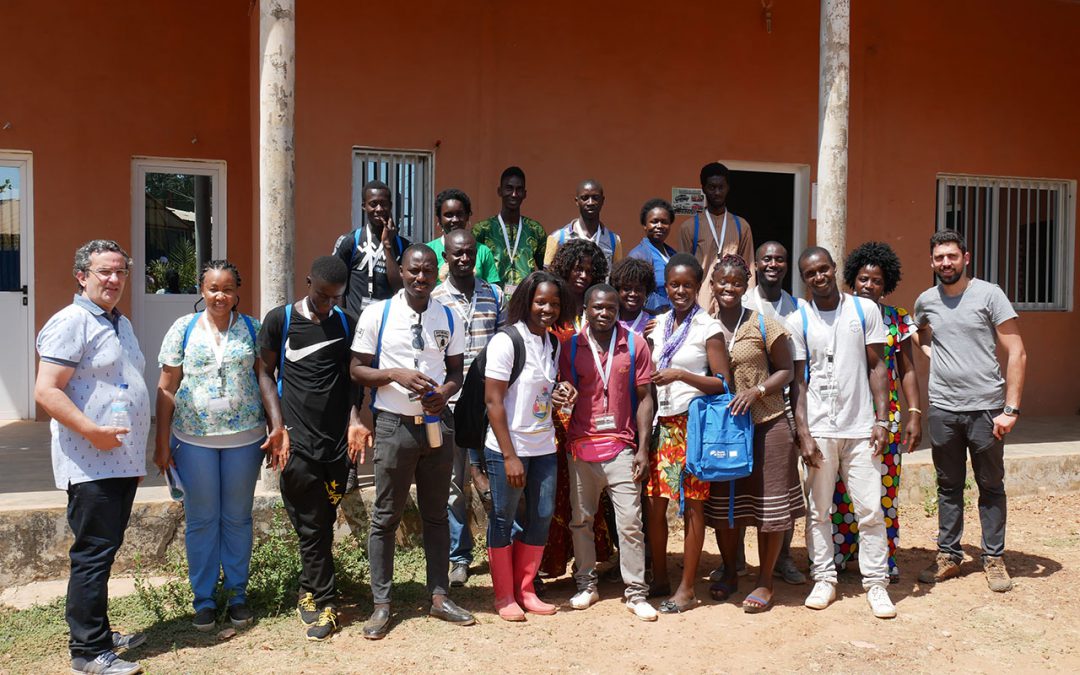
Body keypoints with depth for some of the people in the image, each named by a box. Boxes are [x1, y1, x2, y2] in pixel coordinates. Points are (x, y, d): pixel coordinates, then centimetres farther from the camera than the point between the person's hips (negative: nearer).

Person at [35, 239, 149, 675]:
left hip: (122, 461, 9)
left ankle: (98, 633, 26)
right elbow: (46, 392, -18)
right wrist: (92, 431, -25)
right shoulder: (71, 322, -11)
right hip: (90, 465, -9)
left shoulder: (121, 323, 17)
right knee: (93, 554, -4)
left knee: (104, 552, 16)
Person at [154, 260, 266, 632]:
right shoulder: (184, 329, 1)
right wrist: (162, 442, -1)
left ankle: (238, 594, 24)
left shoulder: (252, 328, 3)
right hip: (194, 438, 0)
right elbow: (167, 388, 2)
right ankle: (204, 599, 21)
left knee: (237, 518, 10)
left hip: (244, 437, 0)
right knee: (201, 520, 8)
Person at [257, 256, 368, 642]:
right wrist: (278, 425, -7)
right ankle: (325, 602, 12)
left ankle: (310, 594, 27)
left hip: (338, 439, 3)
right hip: (297, 440, -3)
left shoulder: (347, 324, 10)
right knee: (312, 525, -1)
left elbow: (350, 377, 13)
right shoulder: (279, 320, 1)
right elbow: (266, 373, 3)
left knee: (323, 523, 9)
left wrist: (354, 420, -2)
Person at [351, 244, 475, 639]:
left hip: (437, 422, 3)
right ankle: (381, 604, 15)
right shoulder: (377, 314, -4)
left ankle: (439, 597, 23)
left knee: (436, 514, 12)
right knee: (386, 517, 4)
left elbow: (456, 370, 12)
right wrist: (395, 374, -19)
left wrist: (445, 392, -10)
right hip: (395, 424, -3)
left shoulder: (448, 318, 5)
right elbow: (358, 370, -2)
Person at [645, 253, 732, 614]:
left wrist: (681, 374, -19)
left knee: (692, 505, 2)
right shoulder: (657, 325, 11)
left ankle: (687, 588, 12)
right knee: (654, 504, 4)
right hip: (662, 424, 5)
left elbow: (723, 382, -9)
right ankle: (660, 580, 21)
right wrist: (650, 375, 1)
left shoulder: (708, 327, -4)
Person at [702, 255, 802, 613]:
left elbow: (786, 370, -2)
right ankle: (729, 573, 30)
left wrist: (758, 391, -17)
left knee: (768, 504, 3)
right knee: (724, 504, 12)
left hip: (765, 424, -3)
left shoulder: (763, 325, -6)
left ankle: (765, 582, 18)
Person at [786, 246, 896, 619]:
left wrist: (881, 419, -2)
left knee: (870, 509, 1)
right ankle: (824, 580, 20)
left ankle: (876, 583, 13)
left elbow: (876, 366, 5)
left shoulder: (865, 310, 4)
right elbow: (798, 380, 1)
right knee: (818, 509, 7)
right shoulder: (798, 320, 2)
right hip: (819, 429, 0)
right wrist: (803, 433, -6)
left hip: (861, 426, 0)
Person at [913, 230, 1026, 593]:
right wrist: (935, 355, 7)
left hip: (985, 408, -3)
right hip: (942, 409, 3)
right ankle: (948, 555, 21)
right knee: (948, 486, 12)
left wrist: (1011, 409, -12)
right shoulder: (925, 301, 7)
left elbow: (1017, 354, -7)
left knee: (991, 486, 7)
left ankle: (994, 559, 18)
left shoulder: (988, 294, -6)